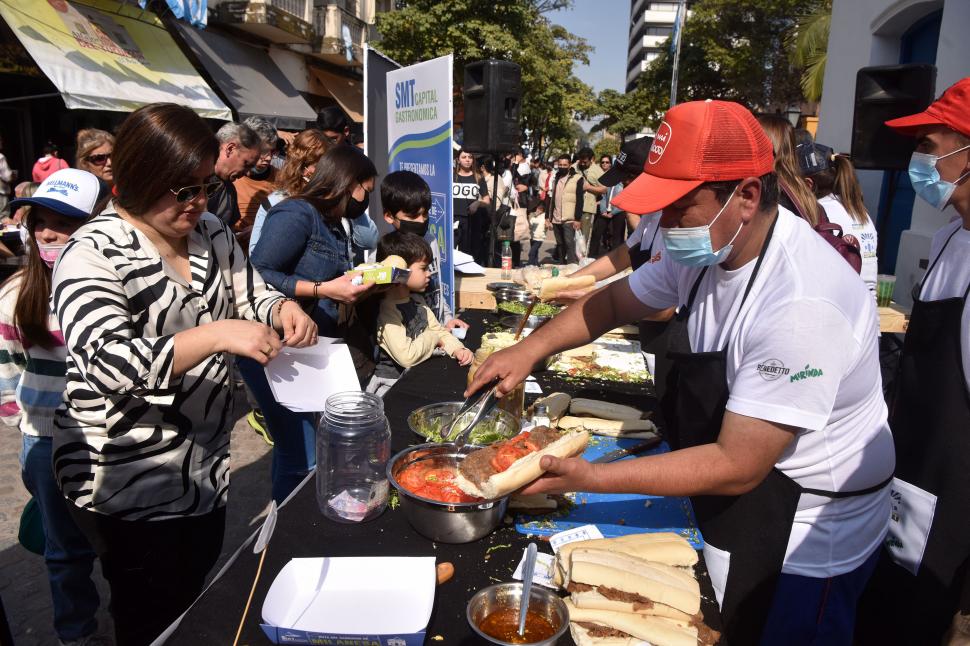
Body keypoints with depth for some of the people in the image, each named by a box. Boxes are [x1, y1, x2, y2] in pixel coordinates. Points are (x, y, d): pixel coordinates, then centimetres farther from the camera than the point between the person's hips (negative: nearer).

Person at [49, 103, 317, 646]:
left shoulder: (213, 234, 3)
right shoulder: (95, 254, -18)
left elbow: (251, 299, 9)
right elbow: (107, 364, -29)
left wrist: (283, 309, -14)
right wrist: (215, 336, -39)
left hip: (208, 471, 6)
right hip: (129, 485, -6)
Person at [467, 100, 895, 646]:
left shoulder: (801, 304, -34)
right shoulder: (706, 247, -8)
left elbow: (738, 467, -31)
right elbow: (615, 301, 5)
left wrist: (589, 478, -31)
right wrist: (531, 349, -9)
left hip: (802, 545, -7)